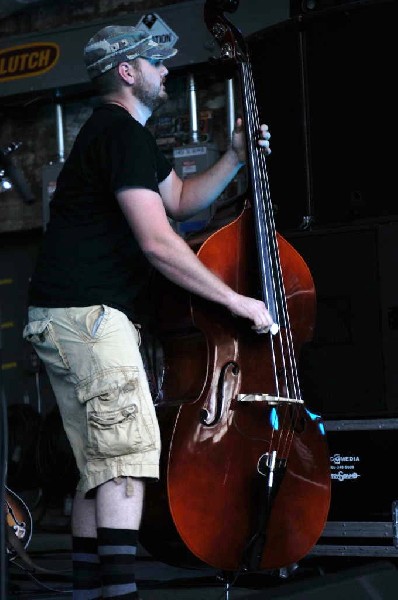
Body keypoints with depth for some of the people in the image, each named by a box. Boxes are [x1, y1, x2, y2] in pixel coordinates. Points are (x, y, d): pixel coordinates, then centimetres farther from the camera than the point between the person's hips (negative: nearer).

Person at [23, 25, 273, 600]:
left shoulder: (127, 135, 22)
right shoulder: (122, 134, -13)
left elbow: (182, 200, 29)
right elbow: (157, 242, -21)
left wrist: (235, 159, 15)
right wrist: (235, 301, -16)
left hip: (69, 315, 11)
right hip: (86, 313, -11)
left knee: (101, 460, 10)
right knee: (131, 444, -17)